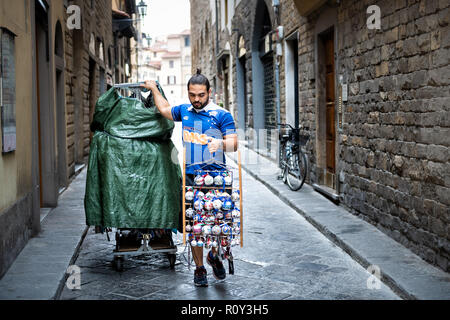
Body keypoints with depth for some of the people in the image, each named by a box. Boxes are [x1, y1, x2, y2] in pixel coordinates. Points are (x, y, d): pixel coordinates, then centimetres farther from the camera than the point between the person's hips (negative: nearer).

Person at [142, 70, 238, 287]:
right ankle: (199, 268, 14)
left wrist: (220, 143, -26)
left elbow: (233, 144, -7)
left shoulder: (222, 115, 0)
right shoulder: (184, 111, 14)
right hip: (191, 178, 3)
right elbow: (164, 109, 34)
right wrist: (154, 89, 42)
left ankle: (214, 255, 23)